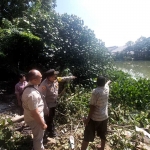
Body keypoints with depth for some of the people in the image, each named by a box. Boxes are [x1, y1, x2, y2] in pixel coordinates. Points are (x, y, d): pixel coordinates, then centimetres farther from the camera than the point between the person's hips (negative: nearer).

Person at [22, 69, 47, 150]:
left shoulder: (29, 86, -6)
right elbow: (34, 113, -31)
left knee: (38, 136, 33)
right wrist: (43, 124, -18)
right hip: (35, 119, -10)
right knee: (38, 137, 16)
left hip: (34, 117, 10)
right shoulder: (32, 94, -38)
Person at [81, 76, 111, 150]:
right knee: (103, 135, 25)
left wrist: (88, 118, -13)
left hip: (95, 117, -6)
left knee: (87, 136, 4)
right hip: (104, 116, 6)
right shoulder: (106, 89, -3)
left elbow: (92, 106, -21)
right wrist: (108, 81, 47)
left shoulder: (95, 91, -21)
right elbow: (106, 84, 24)